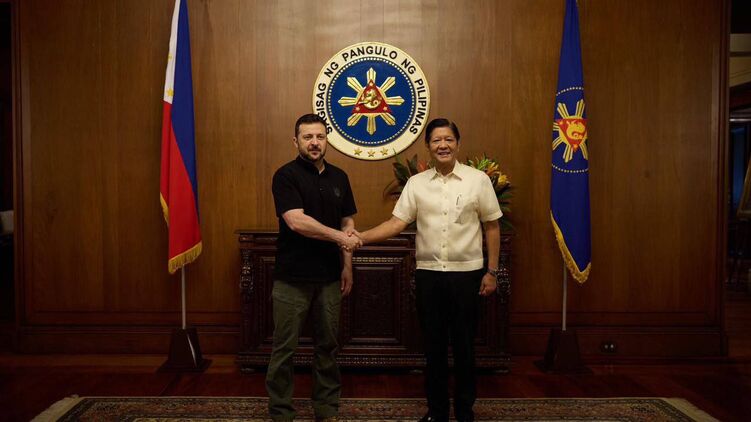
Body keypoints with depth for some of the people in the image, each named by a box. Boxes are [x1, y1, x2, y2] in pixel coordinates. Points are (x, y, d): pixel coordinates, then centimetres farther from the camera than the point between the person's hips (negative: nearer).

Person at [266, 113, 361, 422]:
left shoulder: (338, 177, 9)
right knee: (285, 348, 4)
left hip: (329, 277, 5)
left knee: (327, 345, 13)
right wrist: (340, 237, -19)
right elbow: (296, 221, -20)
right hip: (292, 278, -5)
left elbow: (347, 223, 12)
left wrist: (347, 266, 6)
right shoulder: (286, 175, -8)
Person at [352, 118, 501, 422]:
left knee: (463, 345, 9)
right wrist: (361, 237, -16)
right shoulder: (416, 183, 3)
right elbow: (397, 222, -2)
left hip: (466, 273, -1)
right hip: (428, 274, 2)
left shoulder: (478, 180, -1)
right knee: (433, 345, 11)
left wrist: (491, 272, 0)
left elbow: (492, 227, 2)